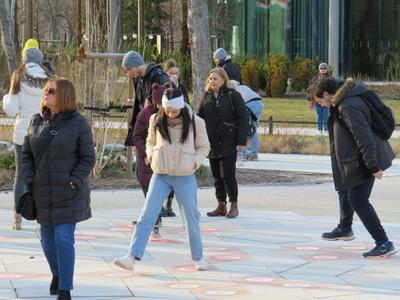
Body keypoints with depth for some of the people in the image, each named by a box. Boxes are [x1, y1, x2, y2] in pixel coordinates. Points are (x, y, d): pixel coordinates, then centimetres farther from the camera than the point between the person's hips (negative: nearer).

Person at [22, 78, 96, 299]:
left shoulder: (78, 123, -7)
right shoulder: (37, 121, 7)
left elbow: (88, 158, -5)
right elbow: (26, 154, 12)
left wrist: (74, 182, -15)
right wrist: (30, 181, 0)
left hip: (68, 194, -5)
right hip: (43, 193, 5)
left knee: (64, 239, -10)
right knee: (47, 238, 13)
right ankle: (56, 274, 39)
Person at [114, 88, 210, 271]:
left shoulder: (195, 122, -7)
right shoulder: (156, 120, -1)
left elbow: (204, 146, 6)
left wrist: (196, 161, -11)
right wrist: (150, 154, -3)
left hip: (185, 177, -1)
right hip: (161, 175, 1)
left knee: (191, 220, 7)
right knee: (147, 216, -8)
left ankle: (198, 258, 25)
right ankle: (132, 257, -13)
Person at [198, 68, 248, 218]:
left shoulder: (233, 95, -6)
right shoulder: (207, 96, 9)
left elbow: (243, 118, -7)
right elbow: (199, 117, 14)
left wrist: (241, 142, -12)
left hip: (229, 144, -5)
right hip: (212, 144, 5)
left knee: (228, 175, -7)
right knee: (217, 176, 8)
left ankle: (234, 206, 5)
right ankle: (221, 206, 16)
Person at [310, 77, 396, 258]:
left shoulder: (347, 107, -28)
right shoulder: (340, 103, 5)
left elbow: (364, 138, -29)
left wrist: (373, 166, -27)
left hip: (363, 161, -11)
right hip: (352, 158, 11)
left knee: (357, 199, -12)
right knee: (345, 190, 26)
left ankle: (384, 243, -12)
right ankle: (344, 229, 47)